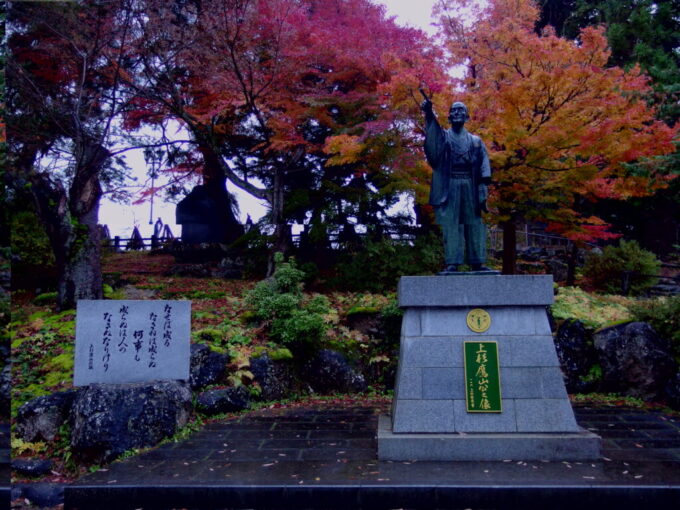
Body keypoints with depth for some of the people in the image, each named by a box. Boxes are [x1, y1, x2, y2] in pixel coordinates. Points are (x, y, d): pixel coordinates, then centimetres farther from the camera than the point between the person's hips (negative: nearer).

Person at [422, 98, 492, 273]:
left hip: (470, 185, 2)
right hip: (450, 185, -2)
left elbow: (484, 162, 8)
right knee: (451, 224, -7)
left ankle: (477, 262, 3)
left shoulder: (475, 141, 18)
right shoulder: (443, 136, 13)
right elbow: (432, 136, -9)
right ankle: (452, 263, -9)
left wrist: (484, 185, -6)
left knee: (474, 224, 0)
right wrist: (428, 114, -27)